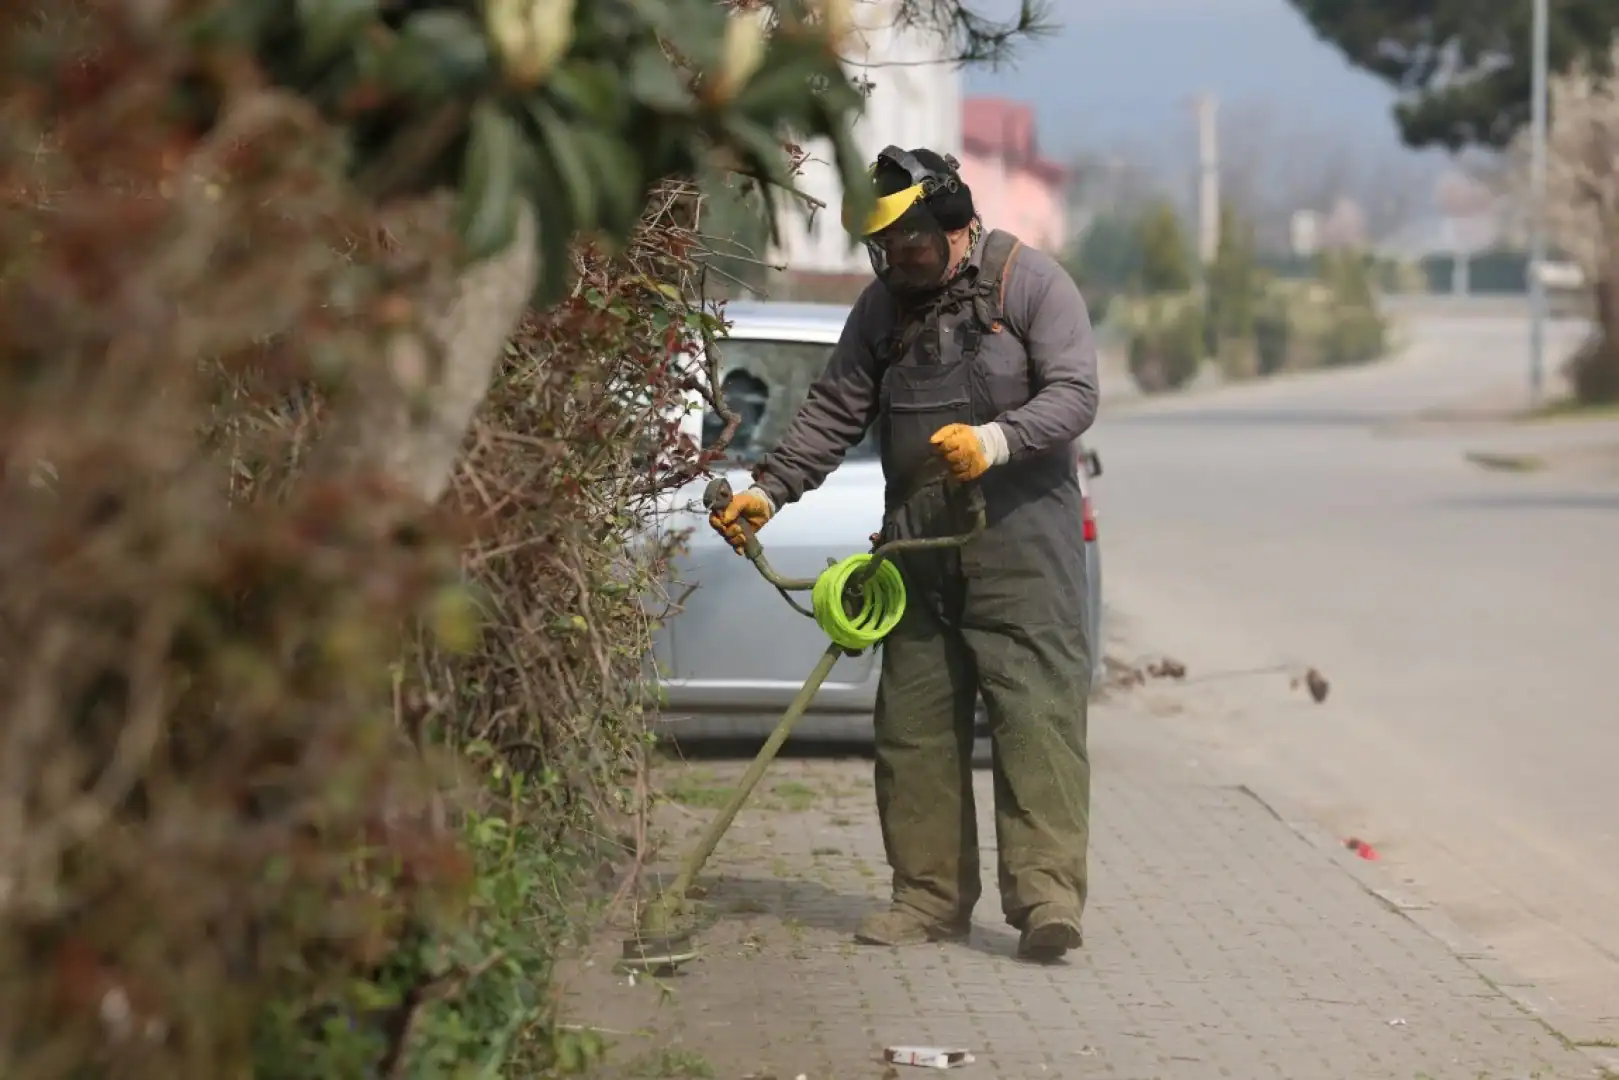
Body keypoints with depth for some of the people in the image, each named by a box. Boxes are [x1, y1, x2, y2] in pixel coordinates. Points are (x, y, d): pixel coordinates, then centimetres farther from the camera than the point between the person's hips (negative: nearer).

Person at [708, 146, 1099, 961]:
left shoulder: (1030, 282, -1)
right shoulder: (884, 306, 14)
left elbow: (1075, 394, -8)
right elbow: (833, 412, 13)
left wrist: (996, 440, -24)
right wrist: (767, 491, 1)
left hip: (1021, 530, -5)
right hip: (917, 538, 6)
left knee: (1036, 705, -13)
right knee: (914, 717, 3)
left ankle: (1047, 893, -18)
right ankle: (932, 896, 9)